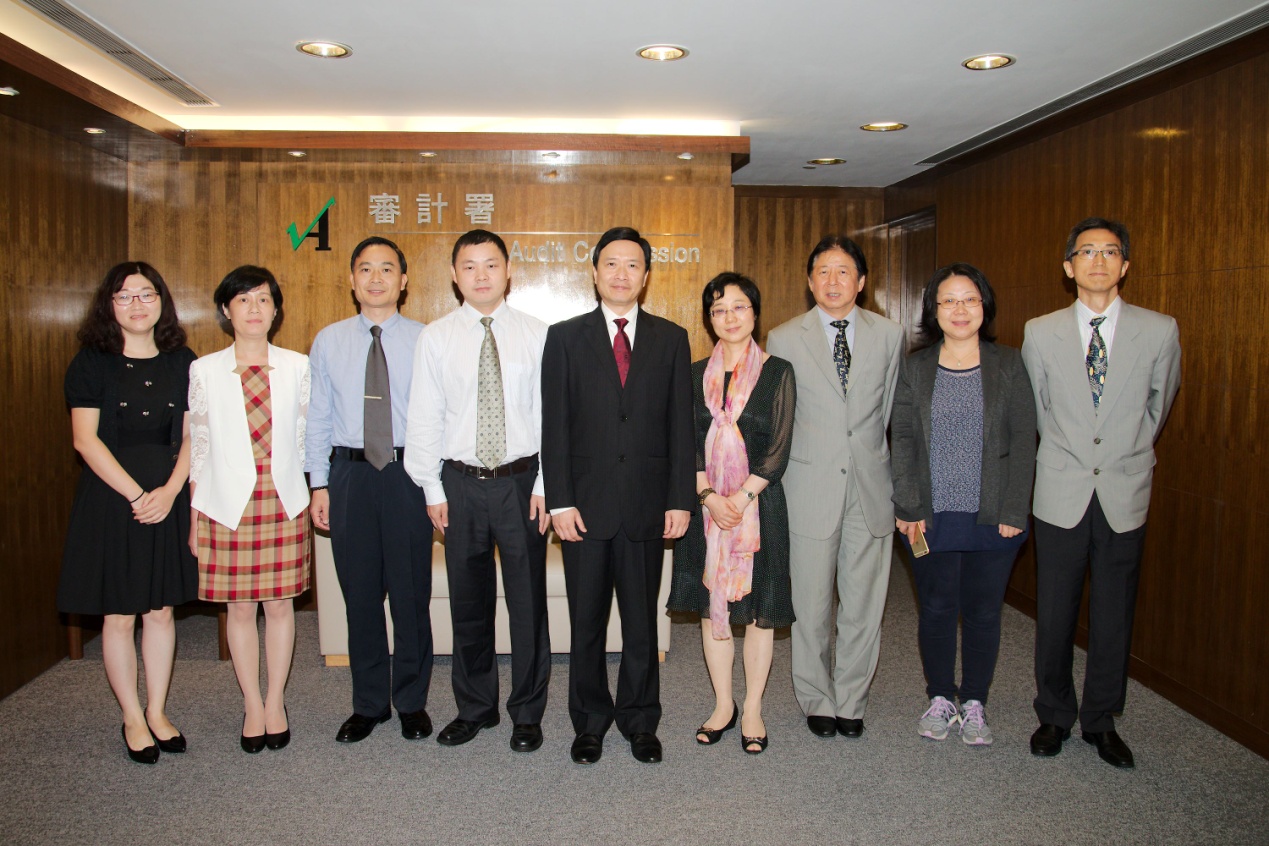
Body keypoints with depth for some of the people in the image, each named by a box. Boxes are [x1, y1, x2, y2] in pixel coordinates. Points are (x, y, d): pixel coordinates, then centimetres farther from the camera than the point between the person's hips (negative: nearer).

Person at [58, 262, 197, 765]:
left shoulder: (182, 362, 6)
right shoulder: (91, 362, -2)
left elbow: (192, 436, 2)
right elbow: (85, 439, -9)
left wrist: (169, 490, -12)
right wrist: (136, 494, -15)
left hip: (168, 498, 3)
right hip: (110, 499, -2)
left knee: (161, 610, 9)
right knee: (119, 616, 5)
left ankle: (157, 712, 23)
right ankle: (133, 719, 20)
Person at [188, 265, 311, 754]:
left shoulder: (296, 366, 4)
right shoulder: (205, 370, 3)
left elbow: (306, 438, 7)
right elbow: (197, 448, 4)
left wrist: (311, 497, 3)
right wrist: (195, 519, 2)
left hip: (284, 501, 0)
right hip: (228, 503, 0)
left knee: (279, 603, 6)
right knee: (240, 607, 7)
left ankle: (275, 704, 22)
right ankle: (252, 706, 22)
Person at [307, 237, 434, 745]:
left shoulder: (423, 341, -1)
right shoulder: (328, 342, 6)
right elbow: (318, 417, 7)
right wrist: (319, 484, 2)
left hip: (408, 473, -2)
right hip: (349, 474, 2)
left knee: (412, 592, 6)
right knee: (359, 593, 11)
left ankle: (412, 702, 24)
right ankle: (368, 703, 27)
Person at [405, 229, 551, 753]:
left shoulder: (535, 335, 0)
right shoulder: (436, 337, 3)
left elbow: (548, 414, -1)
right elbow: (425, 417, 3)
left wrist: (545, 485, -6)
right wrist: (433, 489, -1)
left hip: (521, 481, -1)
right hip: (461, 483, 1)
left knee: (528, 601, 6)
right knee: (469, 602, 13)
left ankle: (527, 713, 24)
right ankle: (474, 707, 31)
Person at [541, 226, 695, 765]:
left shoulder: (671, 340, 7)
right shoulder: (565, 337, 4)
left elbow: (681, 425, 5)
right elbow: (554, 426, -1)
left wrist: (680, 499, -2)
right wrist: (560, 501, -7)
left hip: (647, 504, 1)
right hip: (586, 504, 0)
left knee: (642, 621, 11)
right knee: (586, 623, 10)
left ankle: (640, 722, 27)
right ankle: (590, 722, 26)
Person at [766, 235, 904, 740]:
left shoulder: (889, 336, 5)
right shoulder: (784, 339, 1)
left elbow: (892, 414, 10)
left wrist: (895, 481, 9)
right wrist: (776, 480, 5)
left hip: (871, 488, 2)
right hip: (811, 490, -1)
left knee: (864, 605, 8)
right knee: (811, 606, 7)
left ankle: (850, 701, 26)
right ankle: (817, 700, 26)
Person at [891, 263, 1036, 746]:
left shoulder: (1008, 366, 2)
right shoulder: (915, 368, 4)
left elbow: (1023, 442, -1)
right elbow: (901, 440, 2)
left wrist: (1013, 513, -8)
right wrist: (909, 507, -6)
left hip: (992, 518, 0)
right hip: (932, 517, 1)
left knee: (983, 612, 8)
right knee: (936, 610, 8)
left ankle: (974, 705, 24)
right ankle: (940, 700, 26)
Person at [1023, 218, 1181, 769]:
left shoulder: (1159, 331, -1)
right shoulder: (1040, 333, 0)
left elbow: (1158, 405, 14)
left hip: (1125, 496, 0)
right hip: (1060, 495, 0)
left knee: (1113, 617, 9)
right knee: (1054, 615, 7)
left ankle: (1101, 721, 27)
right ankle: (1054, 716, 26)